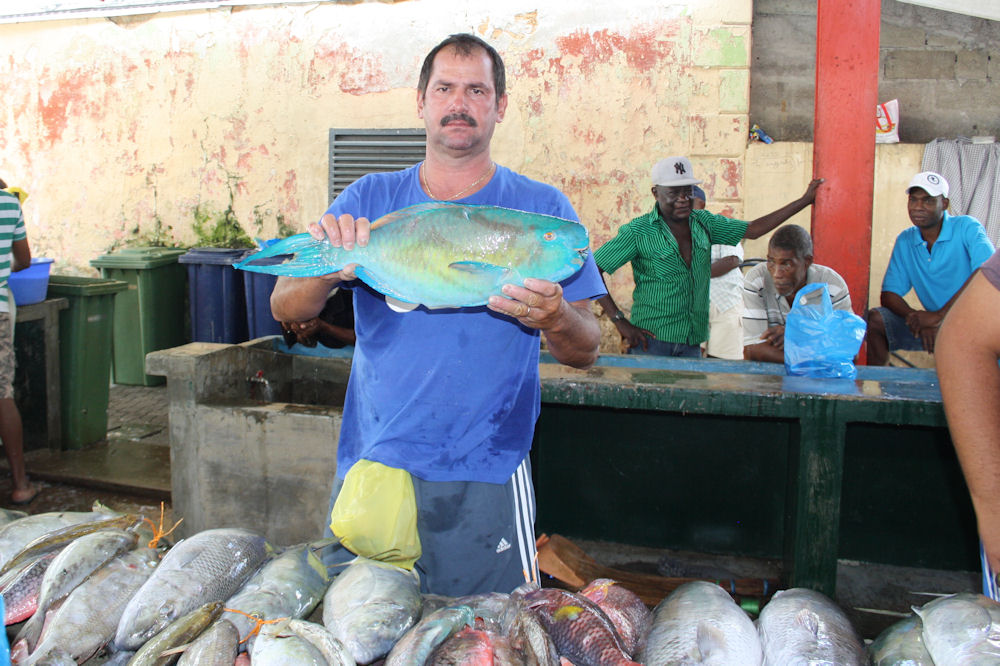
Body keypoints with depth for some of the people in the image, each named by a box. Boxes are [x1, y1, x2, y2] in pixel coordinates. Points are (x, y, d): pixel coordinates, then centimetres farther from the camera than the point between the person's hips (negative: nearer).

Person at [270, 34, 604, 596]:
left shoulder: (541, 208, 1)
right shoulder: (370, 200, 5)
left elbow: (586, 353, -1)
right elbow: (285, 308, -4)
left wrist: (555, 320, -24)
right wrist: (328, 270, -26)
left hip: (485, 478, -2)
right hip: (371, 465, 2)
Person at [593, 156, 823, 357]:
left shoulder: (704, 223, 10)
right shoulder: (638, 231, -7)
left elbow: (752, 229, 17)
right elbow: (592, 268, -10)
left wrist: (804, 200, 16)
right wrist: (621, 322, -14)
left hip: (692, 344, 5)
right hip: (651, 341, -5)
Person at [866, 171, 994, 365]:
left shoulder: (967, 228, -7)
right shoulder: (904, 241, 9)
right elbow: (888, 294, 5)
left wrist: (939, 315, -28)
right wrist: (916, 317, -17)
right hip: (938, 324, 5)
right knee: (876, 318, -12)